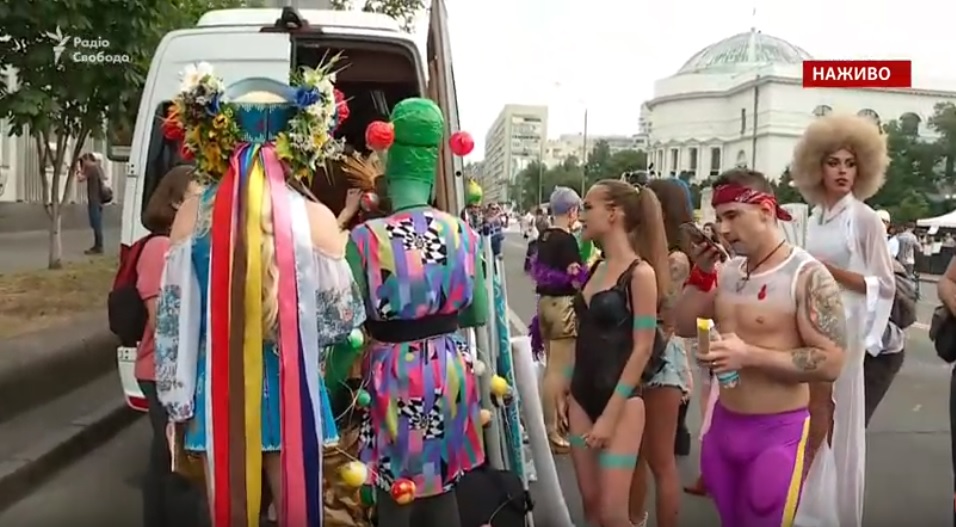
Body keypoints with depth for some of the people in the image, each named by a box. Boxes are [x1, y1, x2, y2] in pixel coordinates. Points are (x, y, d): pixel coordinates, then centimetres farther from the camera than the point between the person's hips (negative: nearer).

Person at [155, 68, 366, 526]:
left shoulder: (193, 213, -4)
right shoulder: (314, 218, -10)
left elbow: (174, 317, -1)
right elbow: (343, 317, -4)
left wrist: (177, 400, 9)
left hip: (219, 395, 2)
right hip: (291, 397, -1)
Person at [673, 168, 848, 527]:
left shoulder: (808, 276, -17)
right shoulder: (727, 272, 4)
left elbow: (830, 363, -21)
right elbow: (684, 327, 6)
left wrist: (748, 355, -26)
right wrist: (701, 272, -7)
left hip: (777, 433, -6)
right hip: (722, 424, 6)